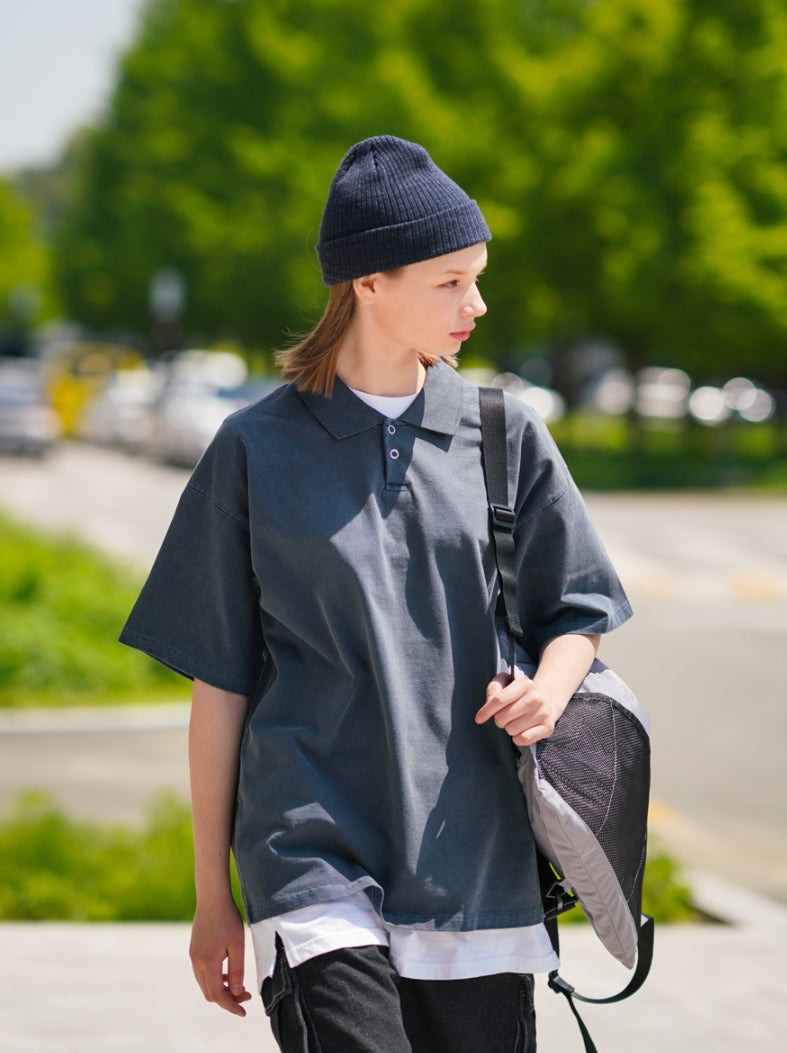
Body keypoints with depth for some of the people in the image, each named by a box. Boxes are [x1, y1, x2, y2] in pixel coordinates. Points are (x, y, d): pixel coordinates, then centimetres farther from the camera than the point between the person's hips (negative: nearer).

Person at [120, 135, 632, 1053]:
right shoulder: (258, 450, 1)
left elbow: (578, 612, 16)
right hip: (312, 859, -3)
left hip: (477, 864, 3)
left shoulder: (505, 435, 8)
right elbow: (219, 684, 5)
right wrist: (212, 894, 6)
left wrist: (548, 687, -8)